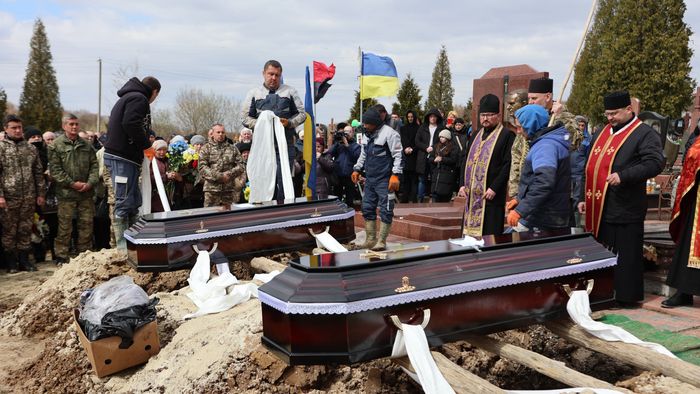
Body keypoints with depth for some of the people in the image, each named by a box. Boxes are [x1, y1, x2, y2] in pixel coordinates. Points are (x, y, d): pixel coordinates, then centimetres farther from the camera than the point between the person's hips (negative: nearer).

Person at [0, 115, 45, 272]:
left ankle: (24, 259, 19)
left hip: (29, 198, 3)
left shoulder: (31, 149, 11)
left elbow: (38, 172, 13)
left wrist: (41, 194, 9)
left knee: (26, 230, 8)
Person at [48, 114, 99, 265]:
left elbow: (94, 166, 10)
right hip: (66, 193, -4)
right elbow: (55, 169, -7)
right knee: (65, 226, 1)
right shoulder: (56, 145, -1)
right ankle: (61, 257, 10)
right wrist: (72, 183, -13)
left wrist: (90, 183, -6)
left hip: (86, 193, 4)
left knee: (86, 224, 9)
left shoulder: (87, 145, 12)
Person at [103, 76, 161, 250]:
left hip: (122, 156, 10)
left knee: (133, 203, 14)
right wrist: (146, 144, -11)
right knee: (123, 204, -9)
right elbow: (130, 124, -22)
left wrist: (143, 145, 13)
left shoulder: (127, 97, 25)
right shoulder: (139, 99, -7)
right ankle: (123, 248, -8)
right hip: (123, 157, -10)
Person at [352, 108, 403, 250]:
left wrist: (395, 175, -19)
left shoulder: (389, 133, -11)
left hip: (385, 180, -8)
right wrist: (357, 169, 21)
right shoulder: (368, 135, 14)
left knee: (385, 211, -4)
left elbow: (398, 155, -14)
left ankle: (381, 241, 3)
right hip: (370, 179, 8)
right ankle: (371, 239, 19)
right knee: (367, 208, 10)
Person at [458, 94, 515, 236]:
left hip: (491, 195, -7)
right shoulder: (476, 136, 17)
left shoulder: (506, 135, -5)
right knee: (471, 232, 10)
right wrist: (463, 184, 8)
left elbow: (508, 164, -13)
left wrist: (494, 188, -18)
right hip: (472, 195, 7)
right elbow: (467, 161, 20)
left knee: (490, 235, -6)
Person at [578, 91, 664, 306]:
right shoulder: (602, 133, 17)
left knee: (625, 255, 1)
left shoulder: (644, 133, -4)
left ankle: (627, 296, 12)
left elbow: (655, 163, -18)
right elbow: (591, 168, 21)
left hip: (625, 209, -7)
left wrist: (623, 175, -27)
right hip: (600, 208, 7)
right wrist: (584, 197, 18)